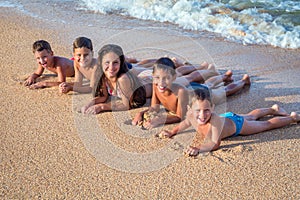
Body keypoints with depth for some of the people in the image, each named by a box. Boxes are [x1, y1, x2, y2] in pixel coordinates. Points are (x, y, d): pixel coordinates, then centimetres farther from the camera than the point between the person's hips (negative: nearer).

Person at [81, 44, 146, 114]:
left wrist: (101, 106, -34)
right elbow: (104, 96, -8)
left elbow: (126, 105, -30)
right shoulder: (102, 75, -24)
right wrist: (91, 103, -28)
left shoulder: (123, 78, -42)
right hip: (122, 98, 4)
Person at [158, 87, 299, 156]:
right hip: (226, 117, 7)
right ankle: (273, 109, 63)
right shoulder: (191, 115, -32)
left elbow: (215, 143, -50)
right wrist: (172, 132, -17)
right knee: (250, 117, 35)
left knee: (266, 124, 18)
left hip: (237, 124, -6)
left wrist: (199, 148, -64)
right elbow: (185, 123, -6)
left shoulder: (215, 119, -50)